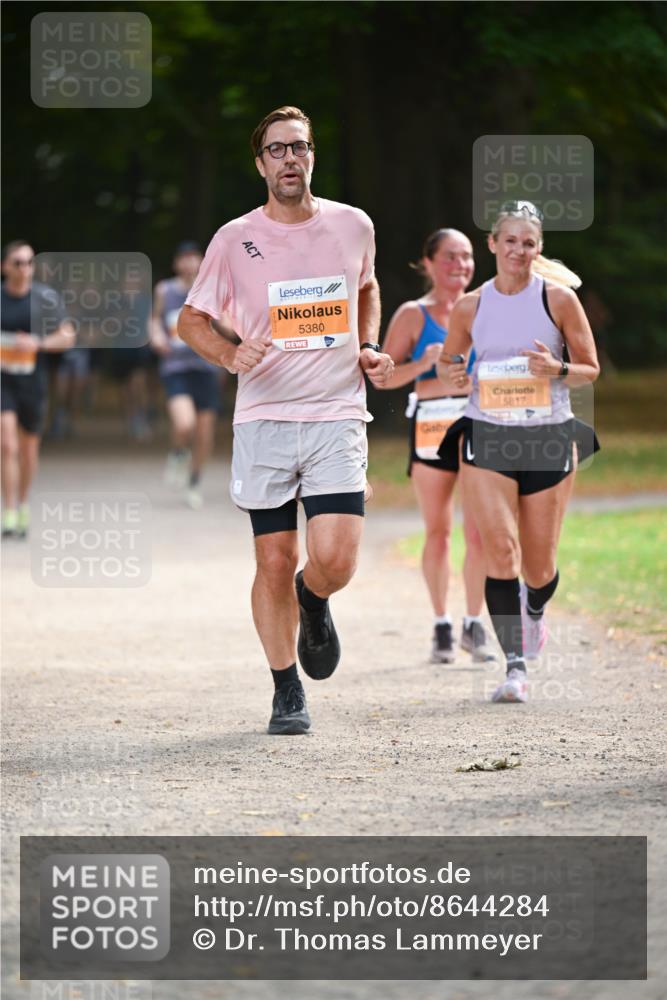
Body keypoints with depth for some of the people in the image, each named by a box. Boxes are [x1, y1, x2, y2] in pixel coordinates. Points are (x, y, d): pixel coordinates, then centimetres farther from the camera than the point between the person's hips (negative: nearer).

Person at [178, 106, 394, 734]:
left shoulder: (353, 226, 4)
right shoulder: (235, 240, -1)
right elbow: (191, 318, 8)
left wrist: (368, 349, 9)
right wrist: (229, 355, -11)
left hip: (337, 416, 0)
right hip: (263, 420, 0)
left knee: (334, 562, -13)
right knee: (275, 565, 1)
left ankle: (313, 602, 24)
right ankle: (287, 696, 17)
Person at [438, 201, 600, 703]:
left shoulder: (559, 298, -2)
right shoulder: (470, 306, 3)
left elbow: (590, 369, 3)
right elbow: (449, 360, 18)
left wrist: (557, 369, -18)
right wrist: (453, 374, -6)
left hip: (549, 436, 0)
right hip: (488, 436, 0)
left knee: (539, 565, 7)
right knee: (501, 551, -16)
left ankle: (535, 611, 43)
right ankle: (516, 666, -14)